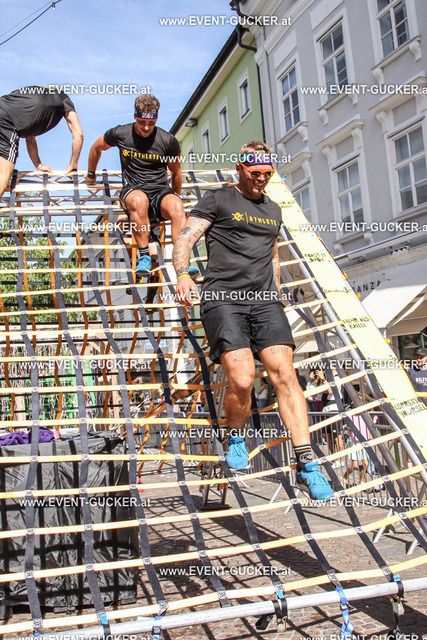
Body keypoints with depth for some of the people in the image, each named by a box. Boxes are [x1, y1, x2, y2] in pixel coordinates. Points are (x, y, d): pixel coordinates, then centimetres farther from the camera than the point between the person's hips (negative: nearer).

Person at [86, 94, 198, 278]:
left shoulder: (168, 141, 1)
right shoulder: (120, 134, 3)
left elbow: (176, 173, 16)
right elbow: (96, 148, 23)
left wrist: (174, 200, 22)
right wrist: (91, 174, 34)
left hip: (161, 189, 1)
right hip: (133, 189, -1)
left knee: (177, 206, -35)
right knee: (139, 200, -39)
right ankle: (144, 256, -32)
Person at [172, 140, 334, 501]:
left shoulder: (273, 211, 25)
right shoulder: (218, 200, 8)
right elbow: (185, 240, -2)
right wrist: (182, 275, -21)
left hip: (264, 300, 4)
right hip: (223, 299, -4)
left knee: (285, 375, -12)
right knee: (242, 380, -19)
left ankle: (306, 465, -11)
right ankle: (234, 438, 12)